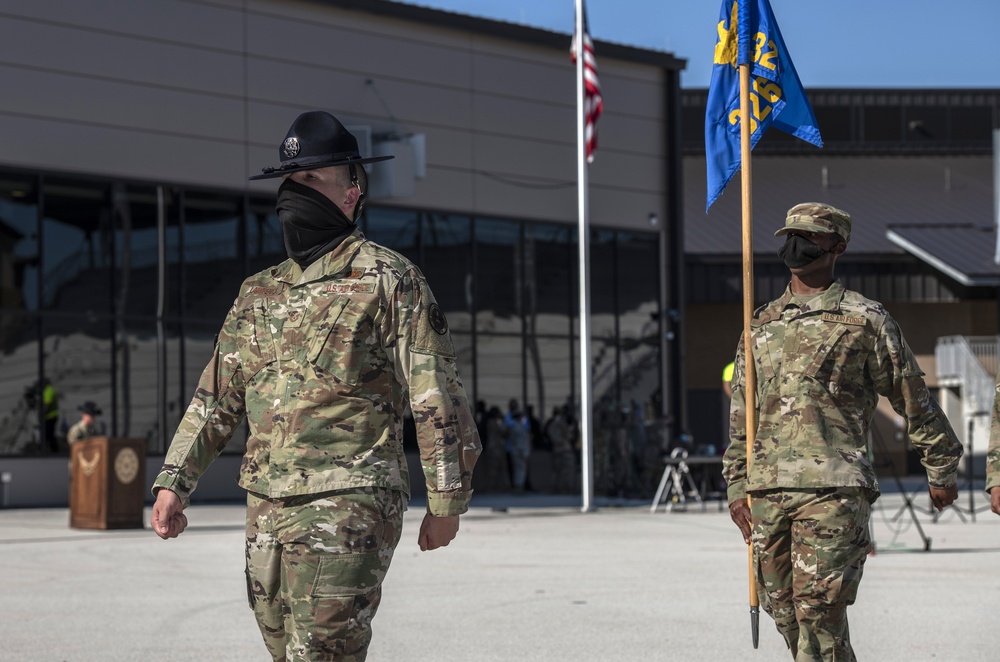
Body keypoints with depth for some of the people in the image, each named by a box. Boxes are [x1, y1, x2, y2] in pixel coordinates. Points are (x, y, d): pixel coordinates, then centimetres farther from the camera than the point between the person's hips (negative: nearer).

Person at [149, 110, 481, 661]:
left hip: (347, 511, -7)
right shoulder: (258, 294, 17)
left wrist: (446, 501, -6)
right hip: (266, 512, 7)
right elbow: (216, 397, 19)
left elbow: (437, 396, -4)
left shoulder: (387, 279, -2)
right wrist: (174, 482, 9)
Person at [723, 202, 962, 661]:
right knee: (783, 609, 7)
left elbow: (913, 399, 8)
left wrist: (941, 469, 10)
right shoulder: (762, 323, 17)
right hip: (767, 492, 6)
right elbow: (741, 412, 20)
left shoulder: (864, 320, 3)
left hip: (834, 489, -5)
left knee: (819, 608, -14)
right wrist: (737, 485, 14)